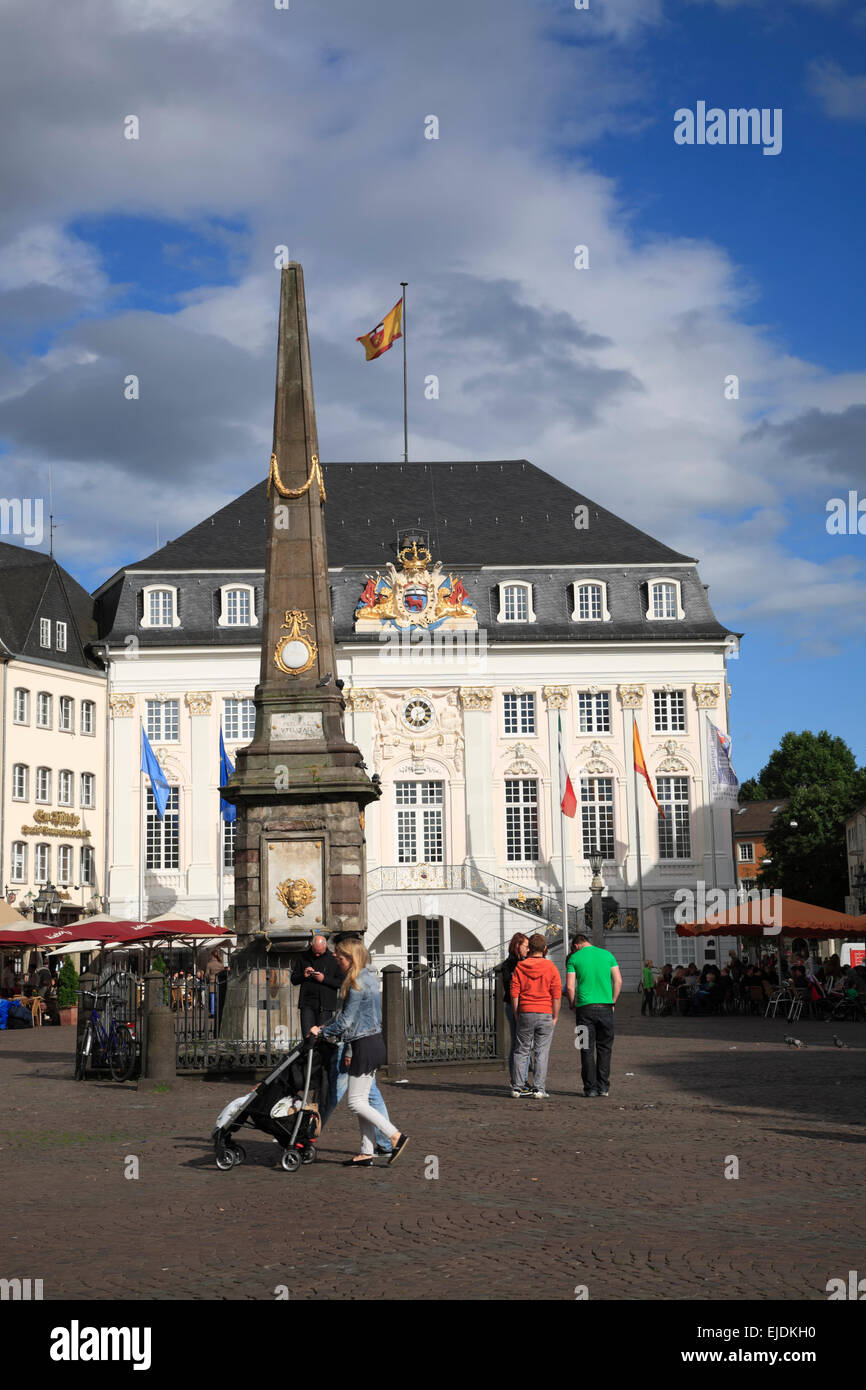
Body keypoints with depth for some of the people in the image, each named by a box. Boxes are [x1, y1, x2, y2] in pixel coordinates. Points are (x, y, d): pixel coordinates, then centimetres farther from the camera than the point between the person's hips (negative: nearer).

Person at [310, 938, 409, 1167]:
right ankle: (366, 1153, 13)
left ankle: (396, 1136, -7)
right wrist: (327, 1027, 15)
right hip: (373, 1042, 10)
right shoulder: (368, 978, 13)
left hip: (365, 1045, -10)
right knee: (362, 1100, 11)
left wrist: (321, 1032, -4)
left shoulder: (357, 984, -17)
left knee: (356, 1102, -5)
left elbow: (346, 1021, -17)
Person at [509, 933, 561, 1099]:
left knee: (521, 1050, 9)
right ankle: (539, 1090, -1)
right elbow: (557, 995, -4)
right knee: (542, 1052, 1)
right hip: (545, 1013, -1)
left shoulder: (519, 967, 2)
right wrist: (555, 1017, 4)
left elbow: (514, 993, 0)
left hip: (525, 1013, 1)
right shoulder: (551, 967, -2)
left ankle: (517, 1087, 8)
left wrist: (516, 1015, 8)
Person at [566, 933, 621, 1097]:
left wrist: (573, 1005, 11)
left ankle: (590, 1087, 3)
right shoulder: (607, 955, 8)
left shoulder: (574, 958, 1)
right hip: (605, 1006, 2)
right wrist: (612, 1002, 12)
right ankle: (603, 1087, 7)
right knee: (604, 1048, 10)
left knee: (587, 1049, 4)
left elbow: (570, 986, -4)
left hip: (585, 1008, -2)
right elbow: (618, 981, 3)